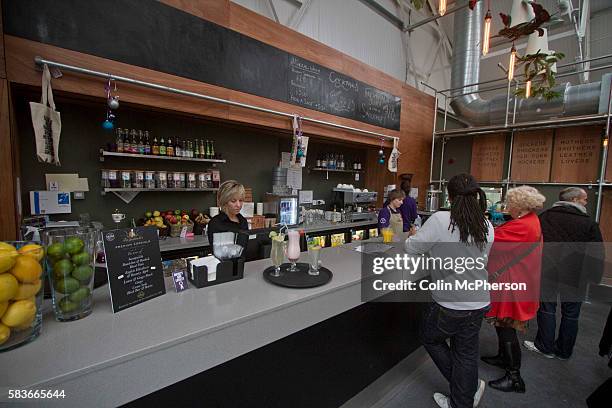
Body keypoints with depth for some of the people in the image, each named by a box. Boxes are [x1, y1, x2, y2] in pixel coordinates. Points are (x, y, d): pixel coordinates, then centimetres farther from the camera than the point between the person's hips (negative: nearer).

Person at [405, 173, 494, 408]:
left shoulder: (440, 220, -22)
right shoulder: (487, 226, -3)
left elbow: (412, 249, -14)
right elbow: (480, 257, 10)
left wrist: (414, 236, 8)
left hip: (449, 303, -6)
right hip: (479, 302, 6)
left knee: (430, 338, 22)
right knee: (467, 353, 21)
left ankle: (471, 385, 32)